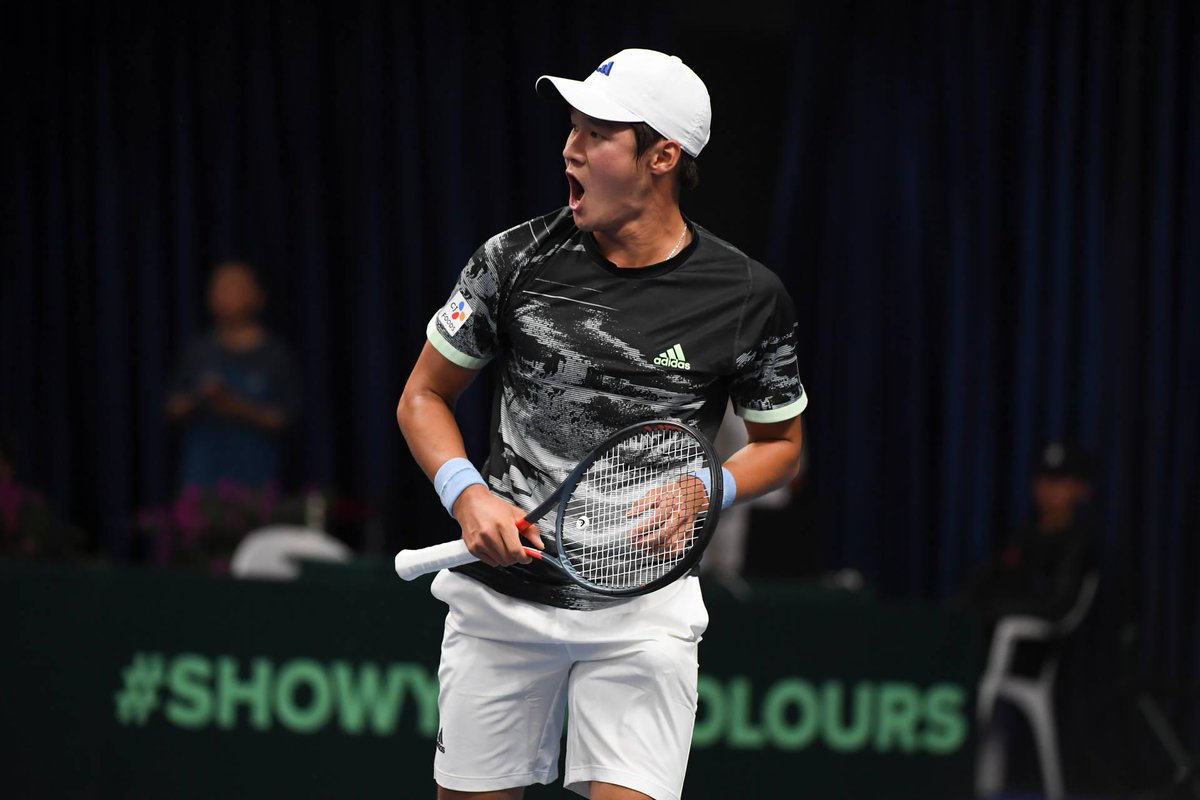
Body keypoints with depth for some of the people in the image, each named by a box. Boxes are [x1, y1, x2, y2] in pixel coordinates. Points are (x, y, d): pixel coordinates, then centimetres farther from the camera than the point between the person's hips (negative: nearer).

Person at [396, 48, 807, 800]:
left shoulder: (748, 298, -4)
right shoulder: (516, 259, -2)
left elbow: (779, 443, 10)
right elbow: (424, 396, 9)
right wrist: (467, 494, -10)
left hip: (644, 607, -2)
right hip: (501, 591, 2)